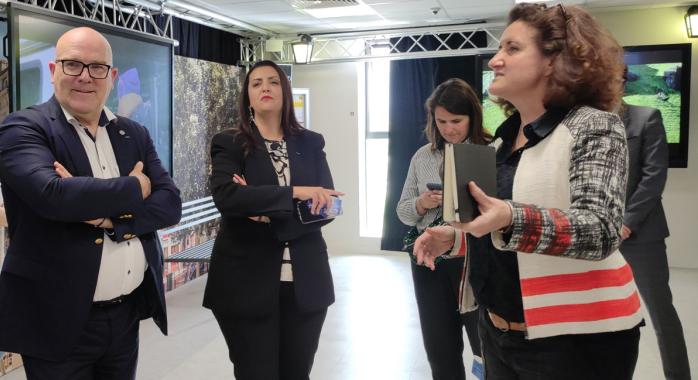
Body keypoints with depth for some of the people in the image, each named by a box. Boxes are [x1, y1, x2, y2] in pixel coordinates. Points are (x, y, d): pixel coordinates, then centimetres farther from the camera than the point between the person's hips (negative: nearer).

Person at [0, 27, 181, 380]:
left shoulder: (135, 135, 8)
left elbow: (170, 203, 0)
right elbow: (52, 194, -25)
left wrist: (109, 215, -16)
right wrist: (135, 188, -12)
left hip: (127, 313, 5)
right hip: (59, 320, -4)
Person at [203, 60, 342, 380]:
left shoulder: (311, 143, 8)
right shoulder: (229, 144, 0)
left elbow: (326, 206, -2)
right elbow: (225, 197, -18)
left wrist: (271, 216, -15)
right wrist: (293, 193, -23)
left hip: (305, 284, 3)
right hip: (247, 284, -3)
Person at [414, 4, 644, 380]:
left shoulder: (593, 125, -12)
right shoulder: (503, 139, 8)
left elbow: (600, 231, -24)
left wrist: (510, 218, -38)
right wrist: (454, 236, 1)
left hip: (572, 337, -7)